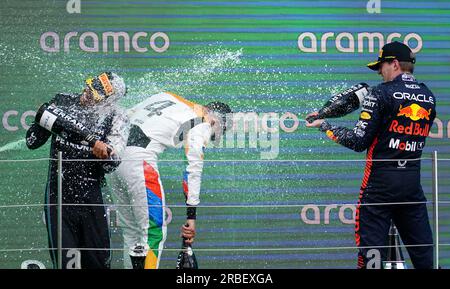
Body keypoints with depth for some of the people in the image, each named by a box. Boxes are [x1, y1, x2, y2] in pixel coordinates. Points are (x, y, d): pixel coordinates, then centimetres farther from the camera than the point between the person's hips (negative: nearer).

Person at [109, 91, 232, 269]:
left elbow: (126, 115, 22)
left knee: (132, 232, 15)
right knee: (155, 233, -4)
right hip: (139, 160, -8)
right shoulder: (202, 123, 3)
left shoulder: (170, 97, 24)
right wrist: (191, 216, -3)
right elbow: (193, 170, -3)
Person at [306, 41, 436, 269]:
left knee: (371, 249, -4)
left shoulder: (382, 93, -8)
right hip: (413, 180, 5)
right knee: (424, 252, 7)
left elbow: (359, 142, -11)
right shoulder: (428, 97, 9)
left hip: (381, 181, -5)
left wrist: (325, 126, 2)